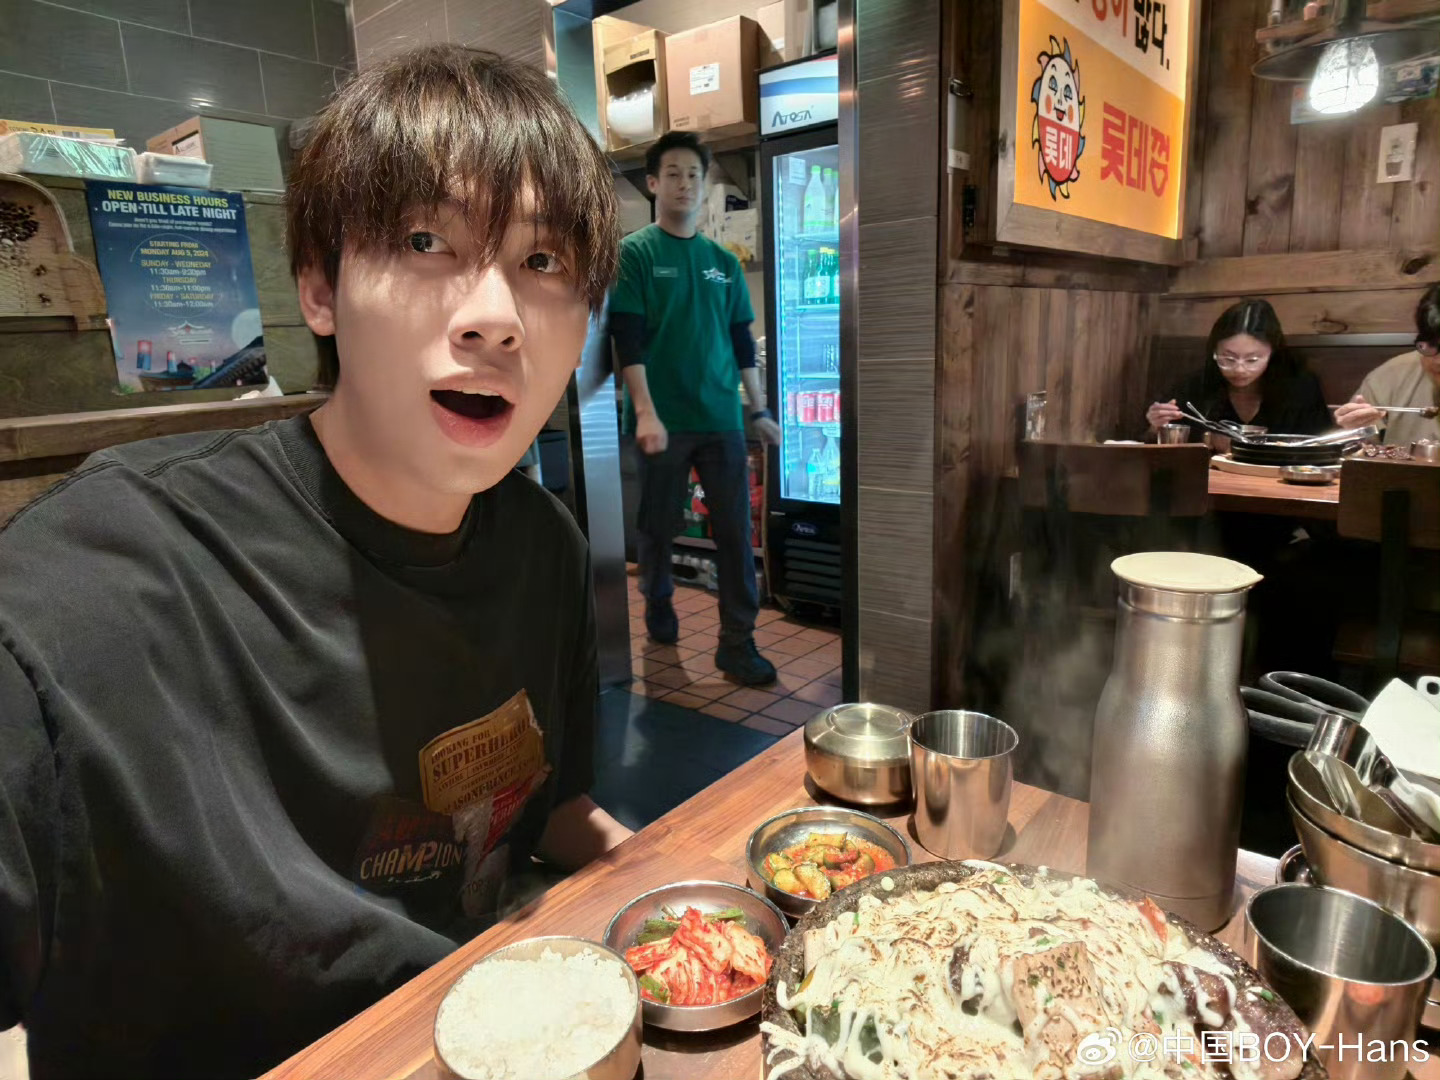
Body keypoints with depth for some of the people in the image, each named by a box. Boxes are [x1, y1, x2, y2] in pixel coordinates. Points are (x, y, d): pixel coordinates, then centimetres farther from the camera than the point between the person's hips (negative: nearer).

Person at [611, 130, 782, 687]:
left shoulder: (724, 260, 13)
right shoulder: (634, 252, 0)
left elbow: (742, 341, 16)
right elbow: (628, 340, -9)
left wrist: (758, 410, 12)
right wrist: (645, 412, -18)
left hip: (721, 419, 4)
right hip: (663, 420, -3)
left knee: (736, 531, 0)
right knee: (657, 527, 9)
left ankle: (737, 641, 7)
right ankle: (658, 612, 32)